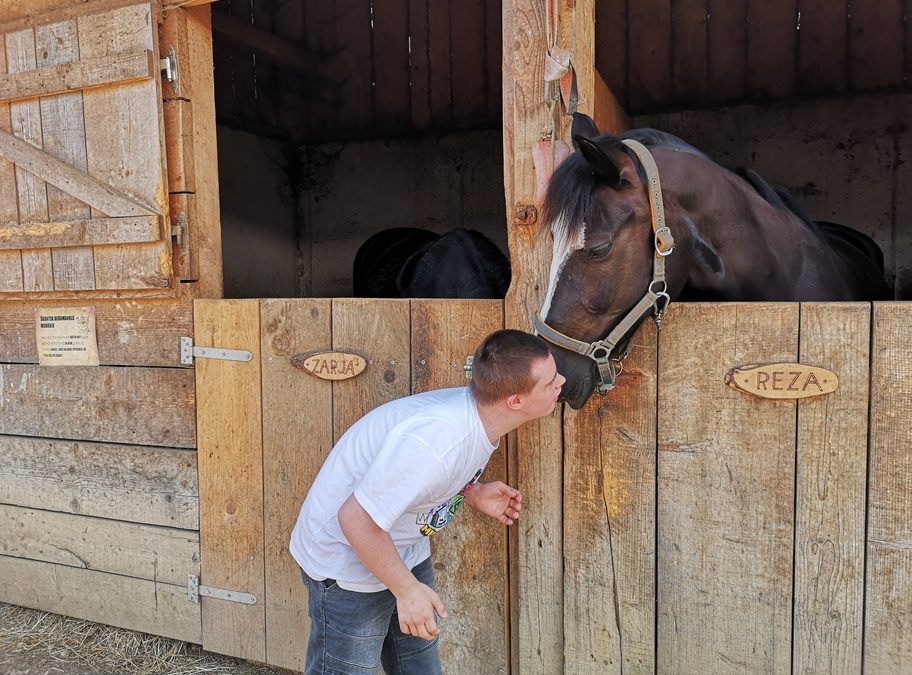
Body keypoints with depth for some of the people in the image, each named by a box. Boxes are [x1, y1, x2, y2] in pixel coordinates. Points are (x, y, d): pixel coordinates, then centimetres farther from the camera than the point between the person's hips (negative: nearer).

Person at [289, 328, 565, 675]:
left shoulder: (477, 410, -11)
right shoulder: (437, 441, -38)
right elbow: (357, 519, -31)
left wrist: (473, 493, -7)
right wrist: (407, 590, -19)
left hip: (406, 552, 8)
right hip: (350, 563, -8)